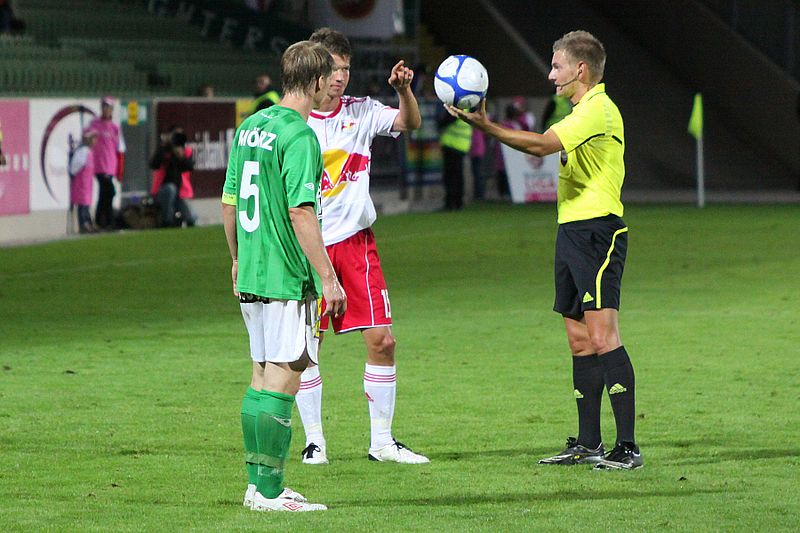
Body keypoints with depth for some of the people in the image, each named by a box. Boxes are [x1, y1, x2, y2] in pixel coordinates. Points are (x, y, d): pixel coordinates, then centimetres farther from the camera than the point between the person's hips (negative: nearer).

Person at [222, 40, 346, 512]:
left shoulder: (250, 128, 11)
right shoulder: (299, 136, -15)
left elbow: (229, 202, 17)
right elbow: (300, 212, -21)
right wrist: (328, 277, -18)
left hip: (251, 276, 9)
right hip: (288, 278, -9)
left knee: (262, 377, 15)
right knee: (282, 381, -5)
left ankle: (259, 484, 19)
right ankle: (269, 491, -5)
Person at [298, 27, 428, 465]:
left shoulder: (361, 112, 4)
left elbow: (409, 123, -10)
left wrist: (404, 90, -29)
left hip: (356, 241, 3)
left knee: (382, 340, -2)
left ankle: (382, 441, 7)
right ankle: (314, 440, 12)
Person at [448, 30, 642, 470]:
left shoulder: (597, 109, -13)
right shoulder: (582, 110, 19)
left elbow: (542, 144, -24)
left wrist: (488, 127, -23)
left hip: (596, 231, -10)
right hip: (570, 231, 10)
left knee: (602, 336, -15)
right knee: (580, 340, 11)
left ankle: (627, 447, -16)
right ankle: (587, 443, 15)